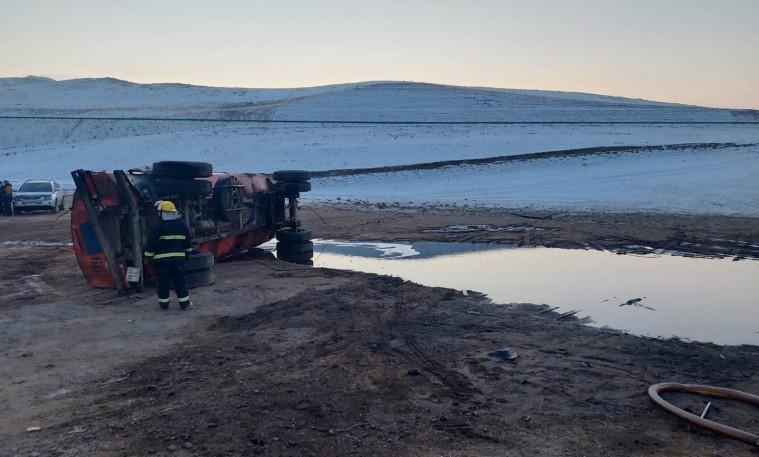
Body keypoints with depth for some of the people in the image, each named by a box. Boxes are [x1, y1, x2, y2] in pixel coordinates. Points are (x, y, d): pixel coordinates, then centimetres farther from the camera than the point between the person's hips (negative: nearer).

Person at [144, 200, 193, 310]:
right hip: (178, 258, 4)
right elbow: (188, 242, 16)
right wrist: (187, 253, 29)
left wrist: (148, 256, 0)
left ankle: (164, 303, 14)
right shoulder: (182, 225, 7)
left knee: (163, 281, 6)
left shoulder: (159, 227, -11)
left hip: (161, 259, -4)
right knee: (180, 280, 7)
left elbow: (152, 243, -10)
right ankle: (185, 303, 4)